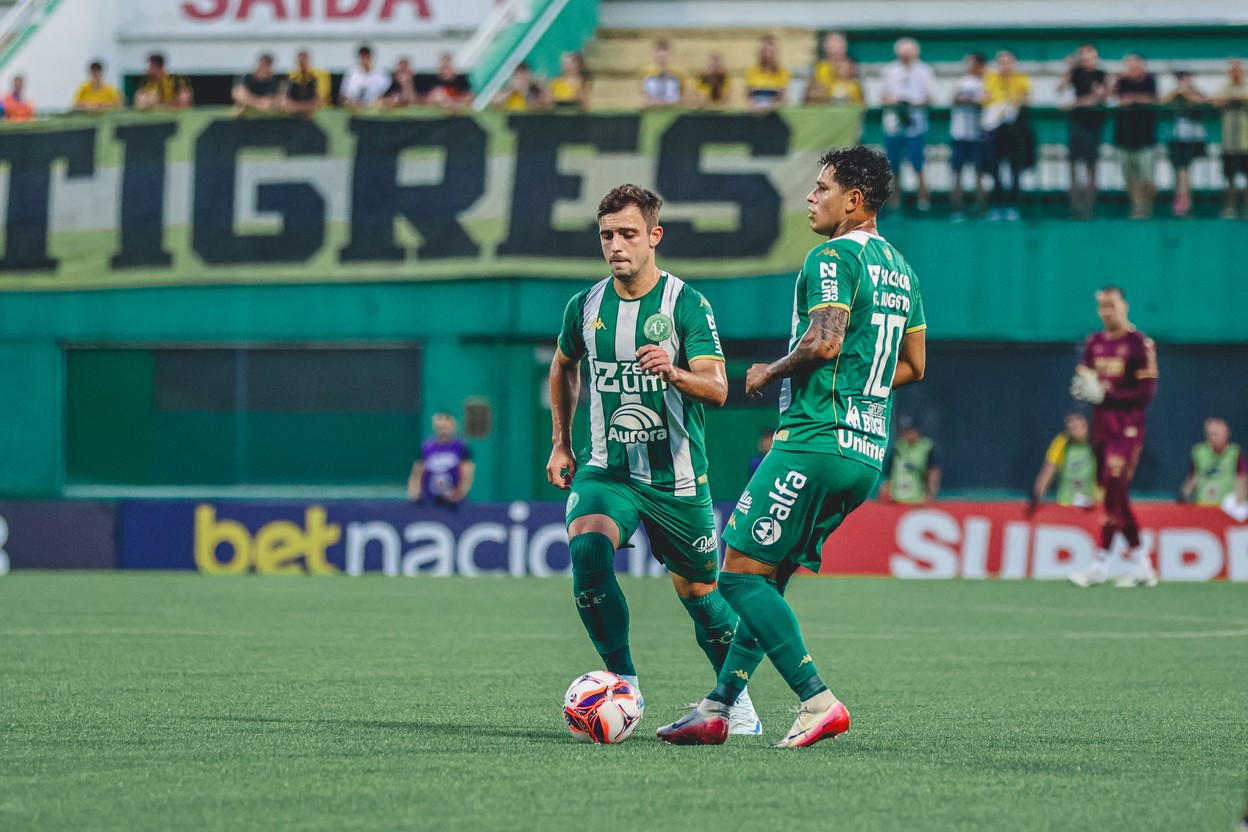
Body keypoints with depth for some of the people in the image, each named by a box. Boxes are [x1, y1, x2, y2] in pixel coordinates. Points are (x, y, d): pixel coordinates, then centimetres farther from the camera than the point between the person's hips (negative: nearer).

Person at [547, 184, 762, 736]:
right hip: (607, 468, 2)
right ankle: (623, 682, -14)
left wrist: (672, 372, -37)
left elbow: (716, 389, -17)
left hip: (677, 477, -2)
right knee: (587, 549, -26)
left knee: (698, 593, 6)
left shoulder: (687, 305, -9)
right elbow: (564, 367, 22)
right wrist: (561, 443, 19)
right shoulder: (586, 307, 2)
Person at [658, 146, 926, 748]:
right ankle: (717, 709, 13)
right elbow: (914, 364, 23)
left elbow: (824, 341, -22)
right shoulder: (899, 267, 18)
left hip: (815, 441, -10)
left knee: (742, 572, -7)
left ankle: (817, 701, -14)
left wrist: (769, 374, -6)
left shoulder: (833, 256, -10)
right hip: (868, 451, 10)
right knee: (767, 580, 13)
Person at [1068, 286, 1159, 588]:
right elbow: (1084, 380, 18)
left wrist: (1106, 395, -20)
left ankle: (1100, 564, -11)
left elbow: (1145, 393, -13)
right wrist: (1081, 386, -6)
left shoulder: (1139, 344, -9)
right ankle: (1141, 565, 16)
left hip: (1127, 428, -7)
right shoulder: (1094, 343, 13)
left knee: (1114, 492, -12)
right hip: (1101, 426, 7)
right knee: (1115, 496, 8)